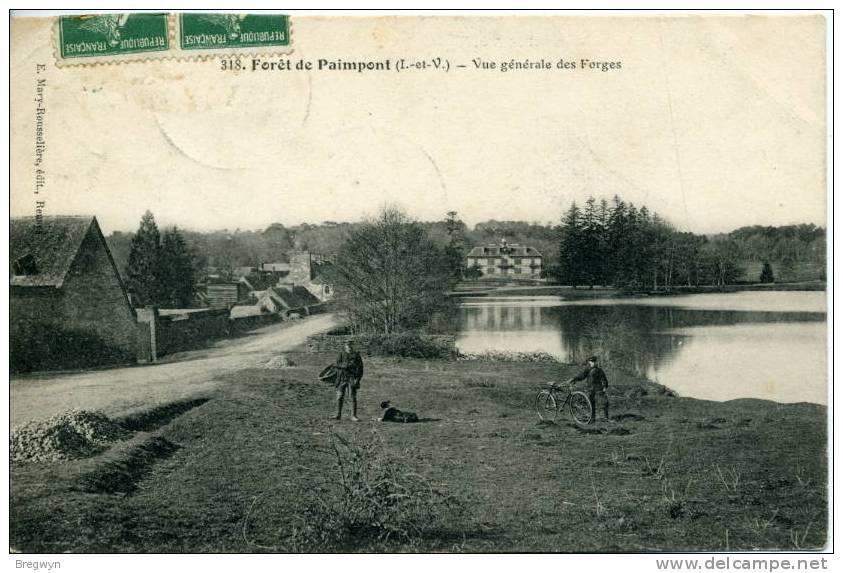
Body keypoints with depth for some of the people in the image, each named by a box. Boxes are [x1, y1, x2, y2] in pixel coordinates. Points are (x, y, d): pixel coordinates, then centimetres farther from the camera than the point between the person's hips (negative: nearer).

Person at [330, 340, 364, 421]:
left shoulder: (356, 355, 0)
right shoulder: (341, 354, 6)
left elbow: (360, 368, -1)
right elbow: (336, 364, -3)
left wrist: (357, 379, -10)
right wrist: (345, 365, -18)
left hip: (352, 378, -2)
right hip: (342, 378, 3)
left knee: (353, 397, -5)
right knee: (339, 397, 6)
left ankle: (353, 416, -1)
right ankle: (338, 414, 17)